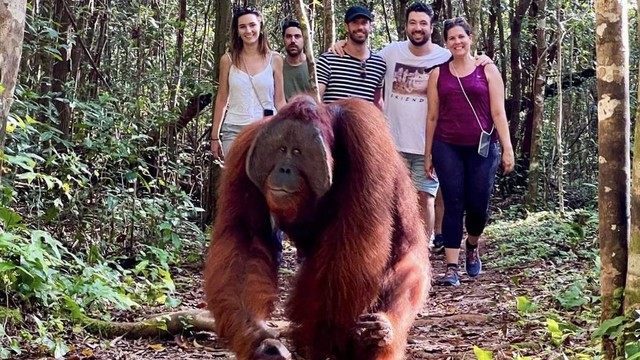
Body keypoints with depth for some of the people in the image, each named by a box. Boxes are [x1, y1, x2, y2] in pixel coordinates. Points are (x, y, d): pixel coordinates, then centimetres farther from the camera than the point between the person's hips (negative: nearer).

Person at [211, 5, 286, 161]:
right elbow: (222, 100, 9)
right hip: (234, 130, 0)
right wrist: (215, 136, 8)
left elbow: (279, 101, 8)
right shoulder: (228, 60, 4)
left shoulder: (274, 59, 4)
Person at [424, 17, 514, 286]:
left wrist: (507, 148, -5)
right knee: (453, 206, -4)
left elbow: (498, 112, 1)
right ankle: (451, 268, -2)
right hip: (447, 148, 1)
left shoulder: (487, 70, 5)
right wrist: (427, 153, 9)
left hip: (482, 147, 0)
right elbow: (432, 116, 10)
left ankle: (472, 247, 32)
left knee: (478, 205, 1)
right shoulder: (438, 73, 9)